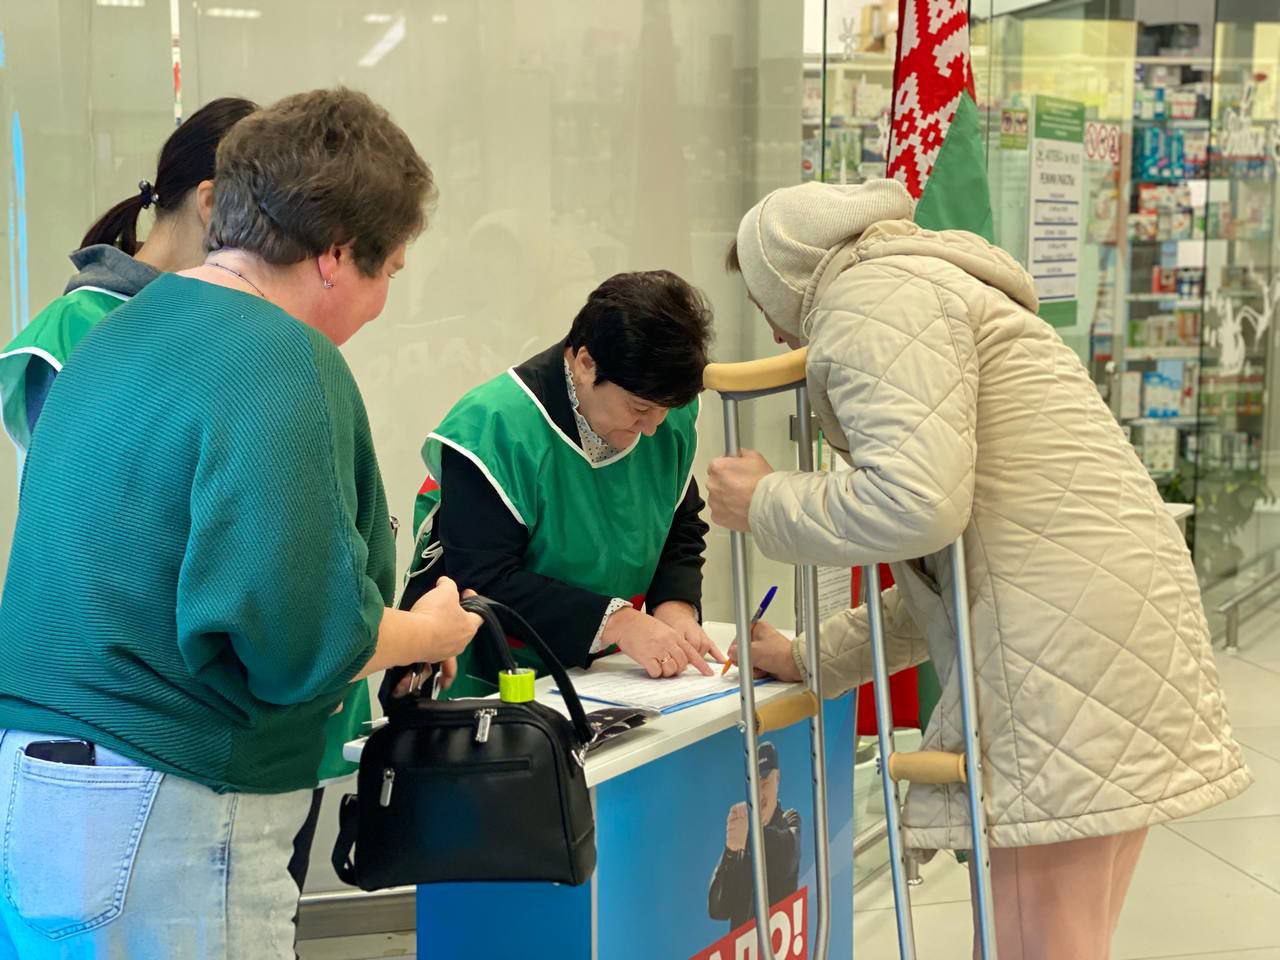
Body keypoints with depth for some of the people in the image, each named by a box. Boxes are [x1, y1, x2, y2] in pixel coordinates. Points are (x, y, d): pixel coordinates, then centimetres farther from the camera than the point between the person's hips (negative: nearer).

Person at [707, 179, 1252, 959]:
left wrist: (765, 503, -3)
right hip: (1112, 622, 11)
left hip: (1067, 642, -11)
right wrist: (817, 662, 30)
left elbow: (915, 502, -20)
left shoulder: (869, 296, -4)